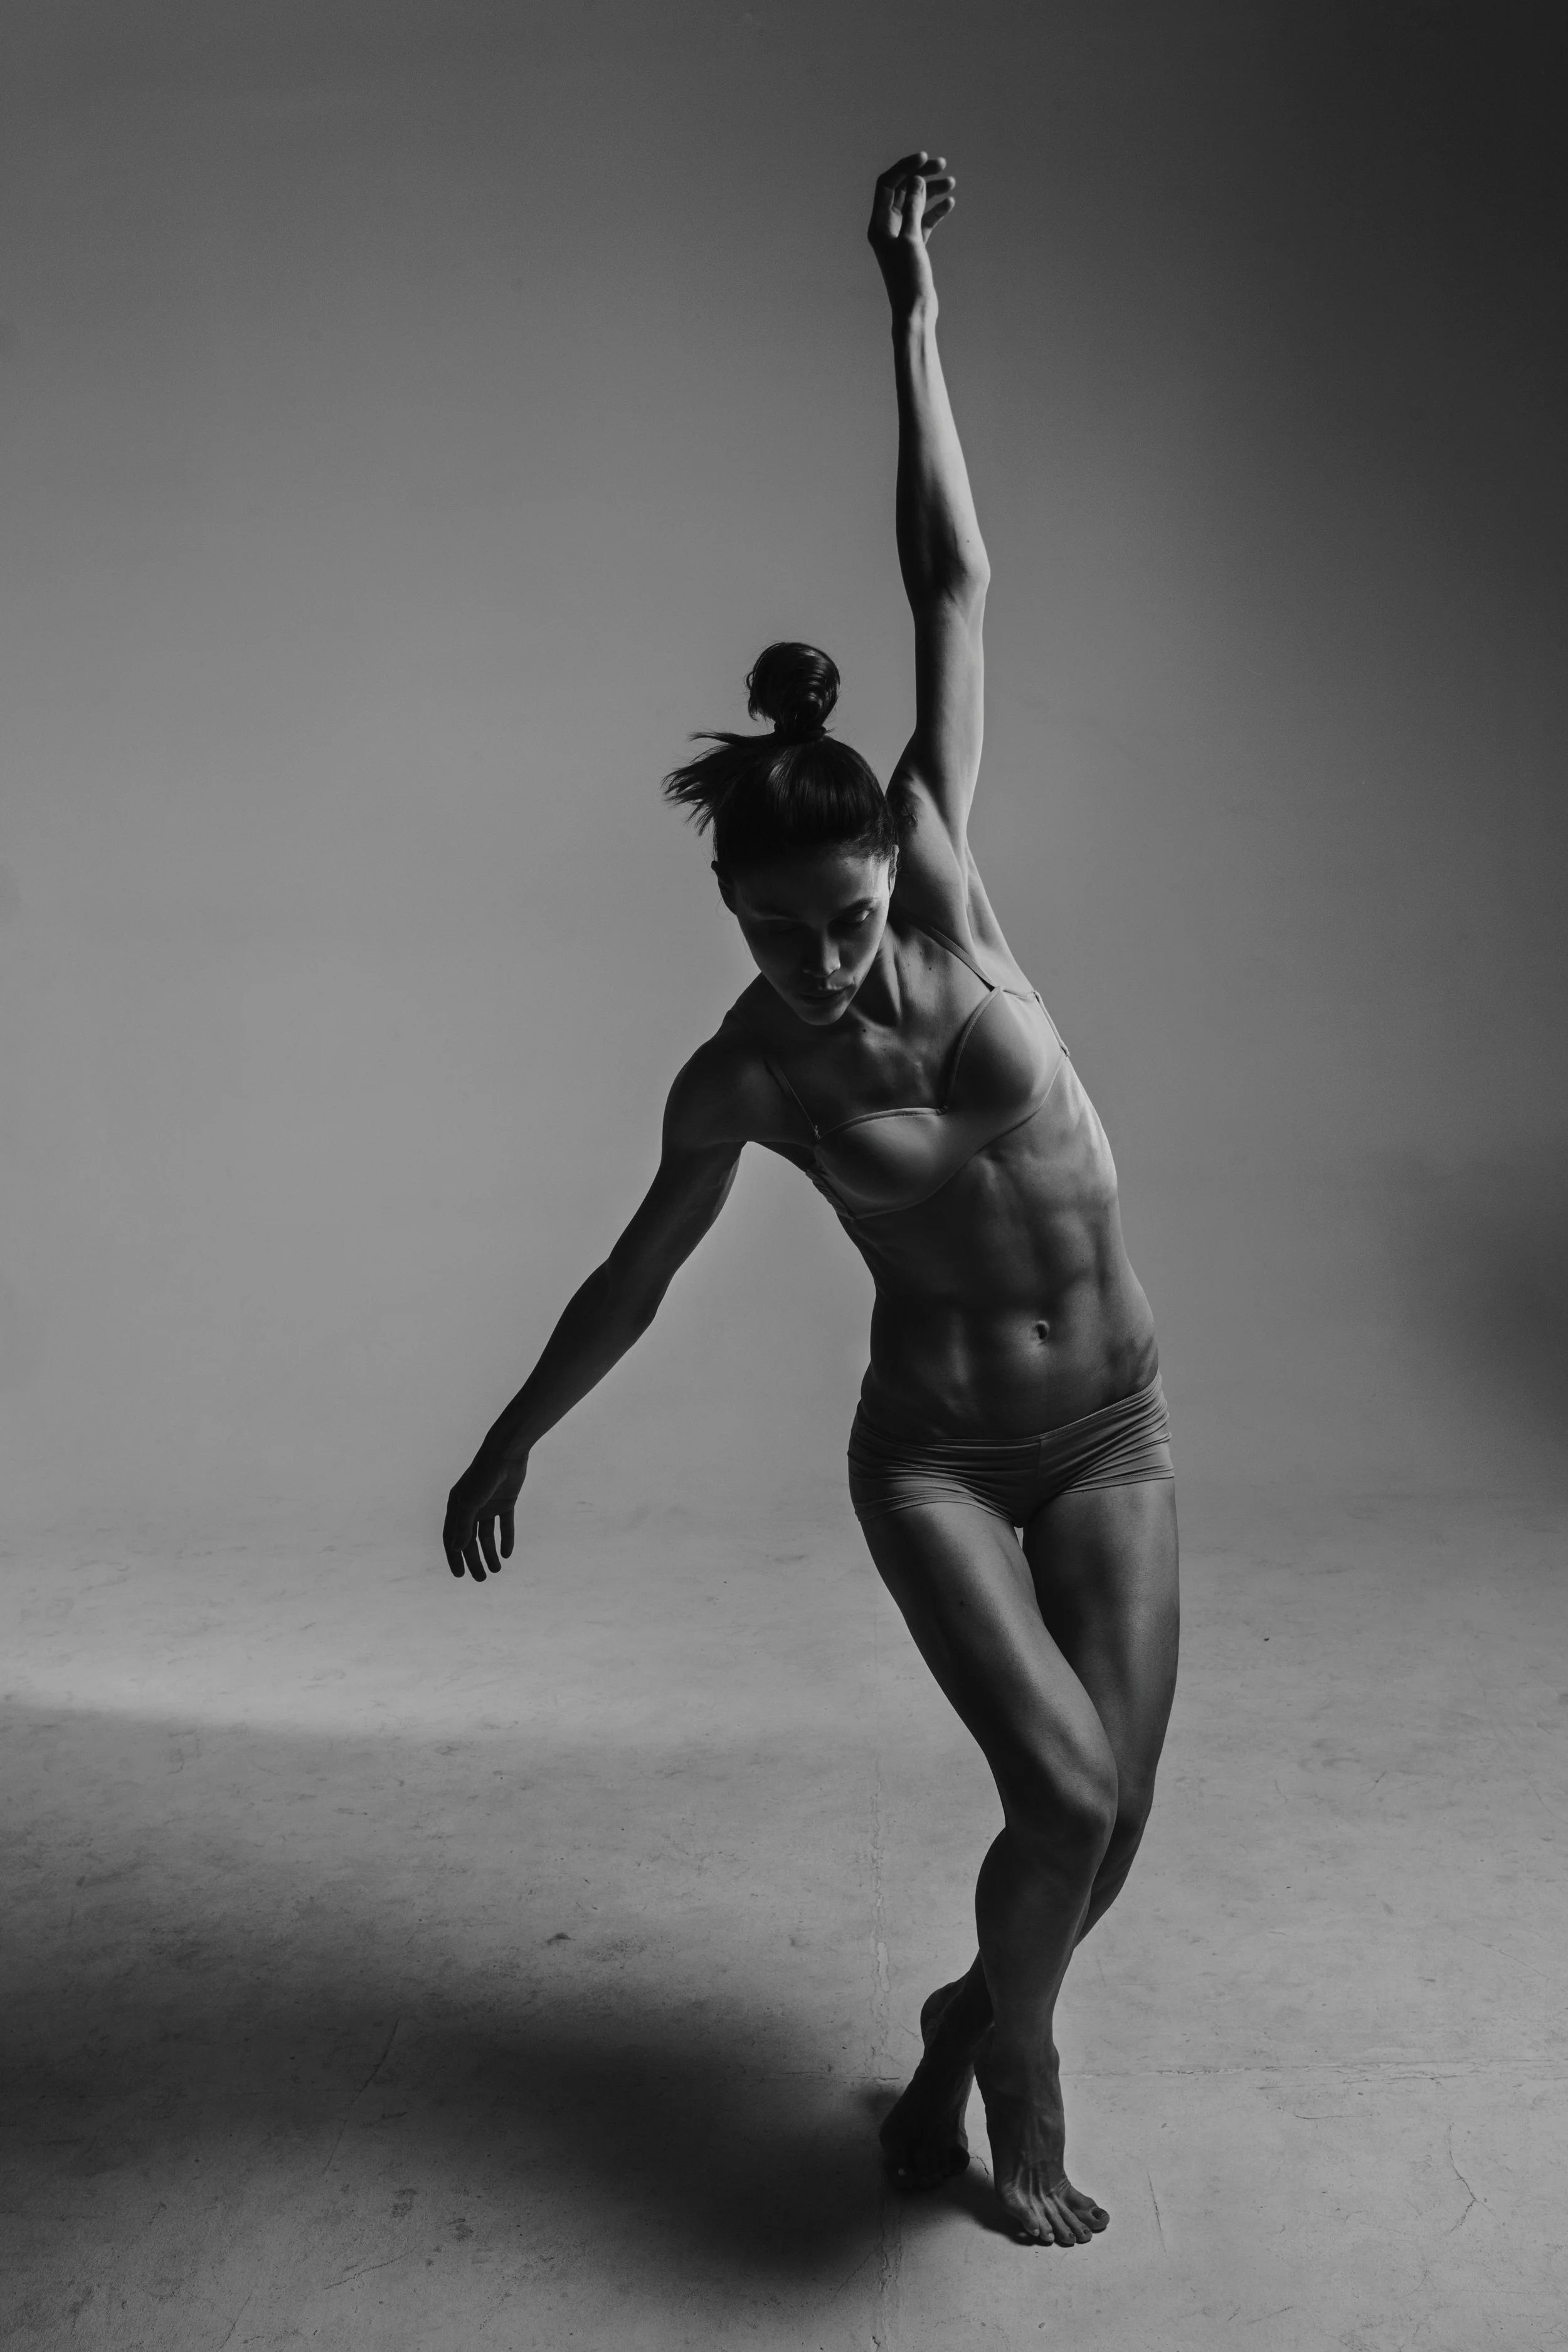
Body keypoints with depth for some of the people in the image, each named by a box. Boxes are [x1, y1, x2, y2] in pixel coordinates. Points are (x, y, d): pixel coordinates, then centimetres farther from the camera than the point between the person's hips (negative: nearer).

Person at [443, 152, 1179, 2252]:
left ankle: (963, 2036, 35)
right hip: (930, 1453, -2)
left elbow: (955, 589, -13)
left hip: (1110, 1430, 2)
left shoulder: (937, 878, -12)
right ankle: (1019, 2080, 18)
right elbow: (639, 1272, 3)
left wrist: (911, 312, -12)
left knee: (1105, 1831, 2)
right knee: (1065, 1791, -17)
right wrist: (511, 1441, 12)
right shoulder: (742, 1078, -12)